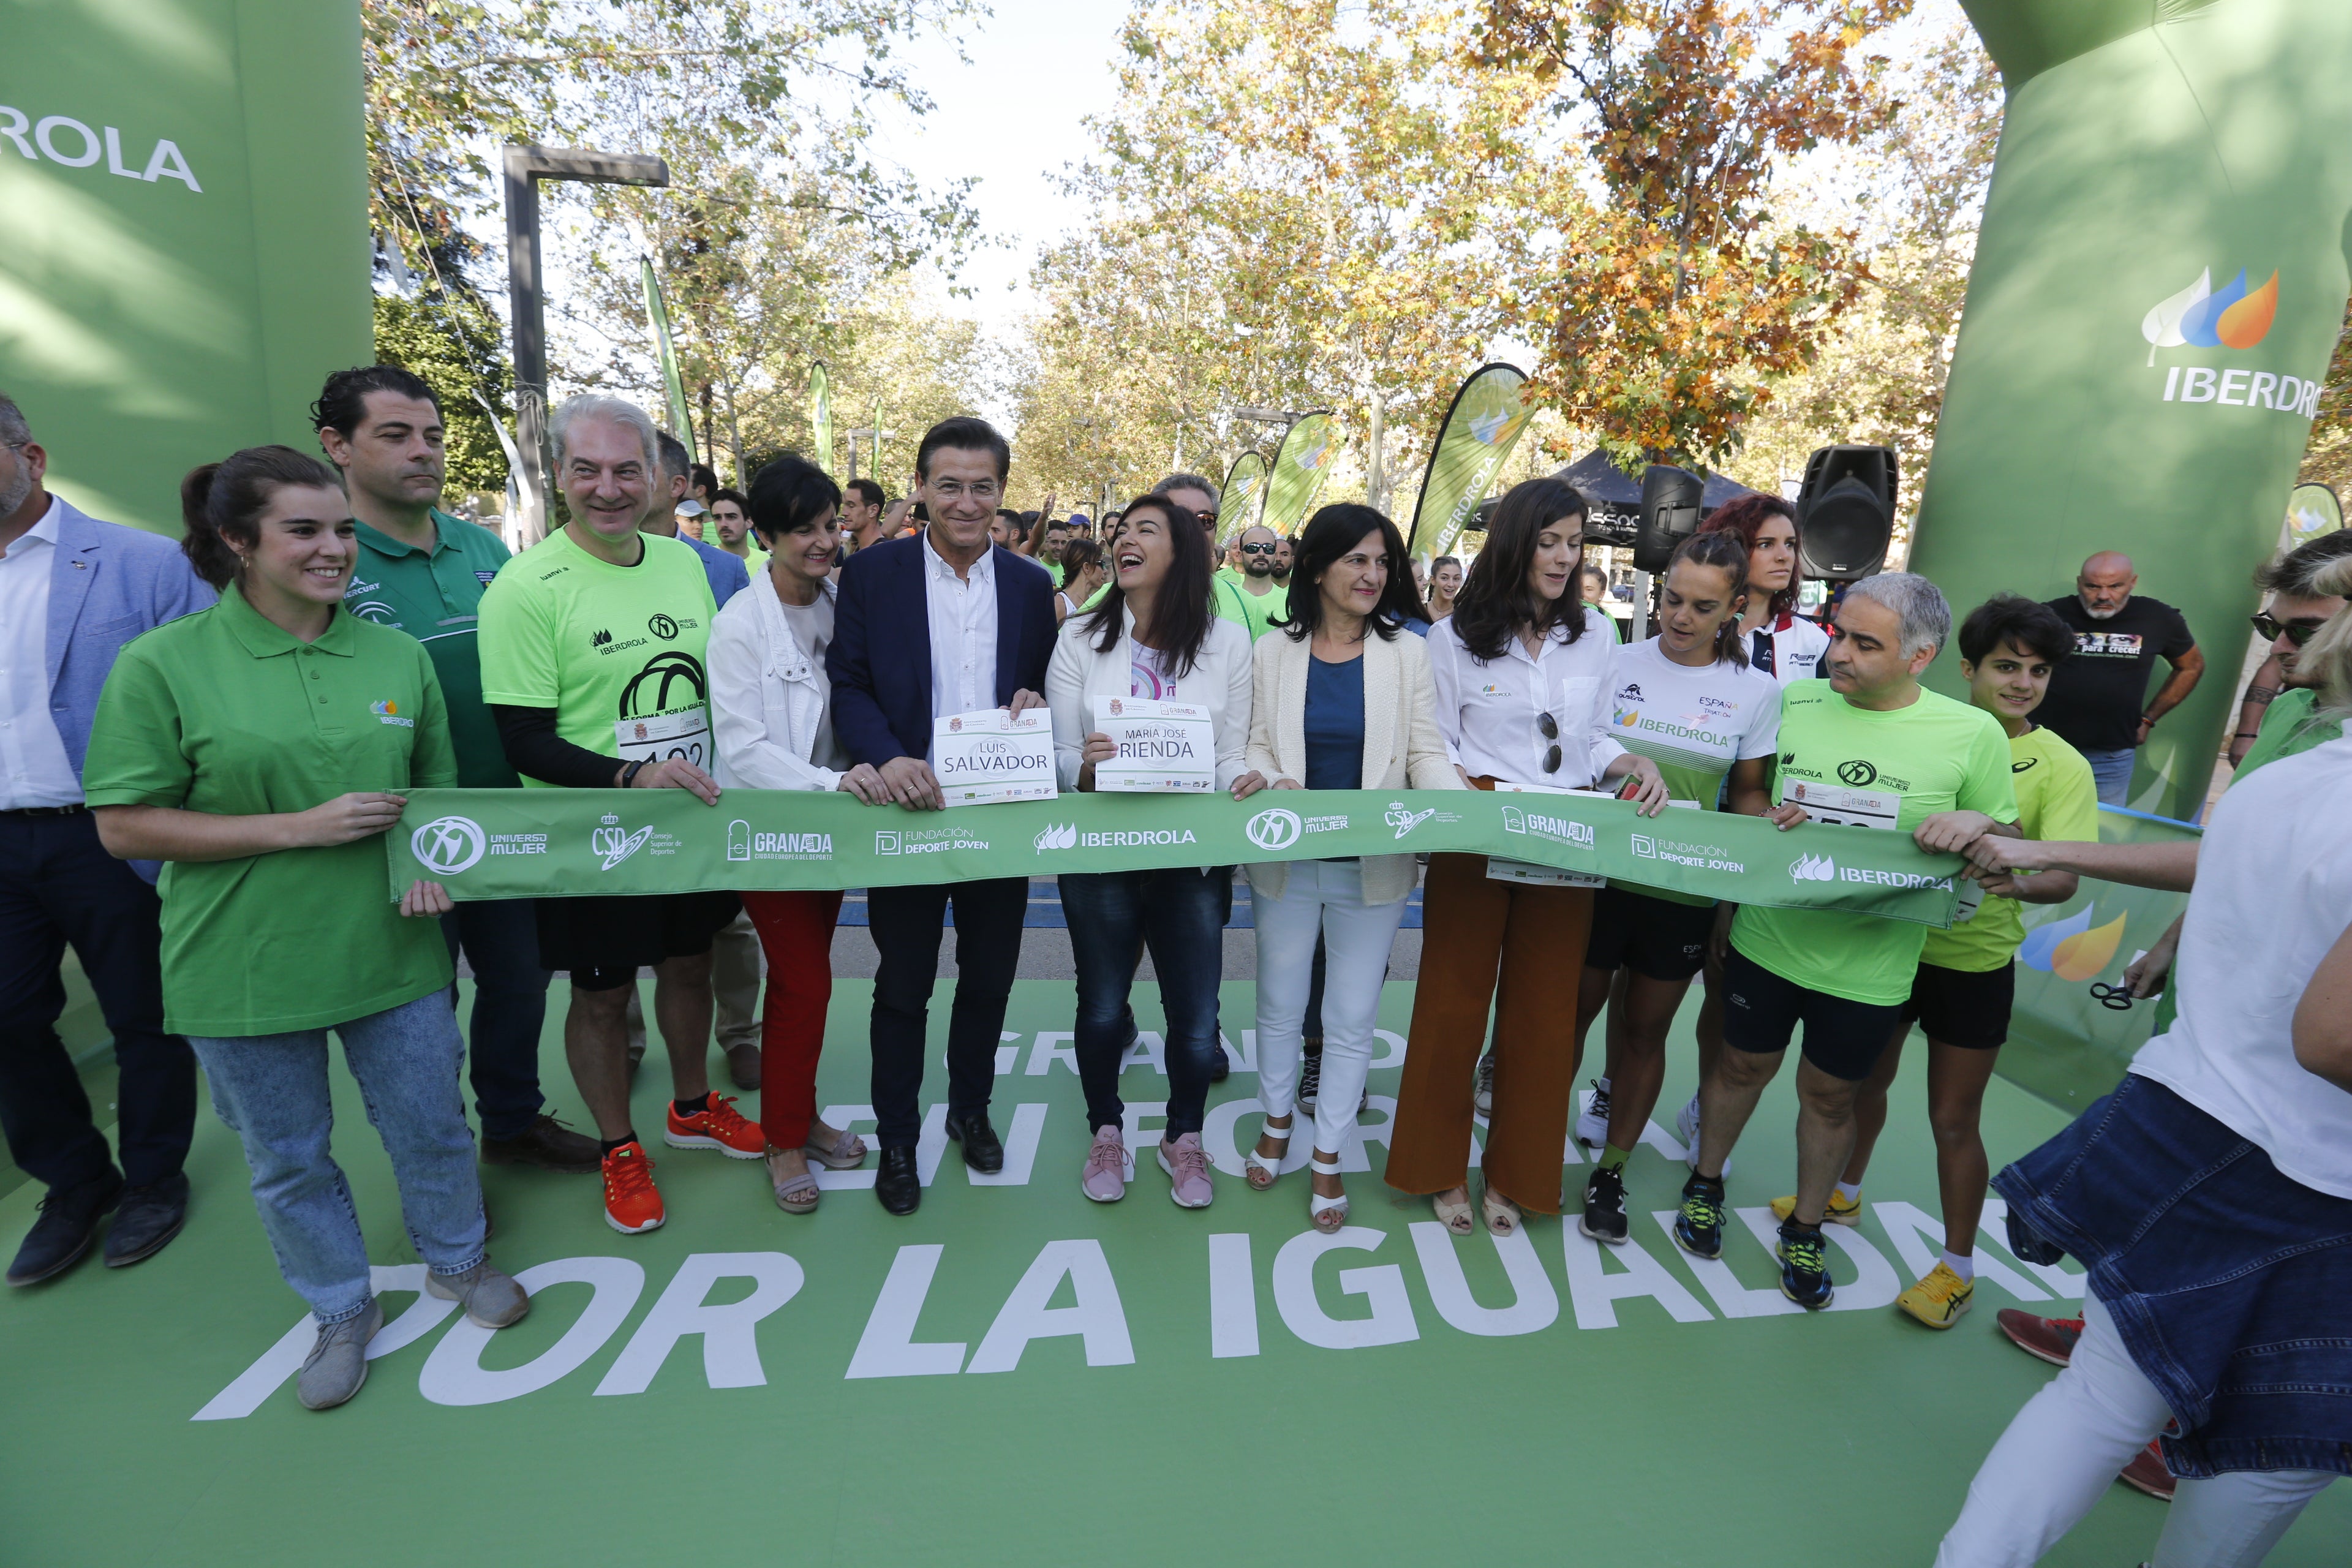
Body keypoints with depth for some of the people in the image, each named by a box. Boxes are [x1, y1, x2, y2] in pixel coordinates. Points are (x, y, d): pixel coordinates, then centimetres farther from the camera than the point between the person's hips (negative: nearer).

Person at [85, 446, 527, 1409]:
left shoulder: (399, 655, 1)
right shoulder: (164, 664, -9)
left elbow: (437, 785, 11)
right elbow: (124, 826, -9)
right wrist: (302, 828, -18)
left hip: (392, 951, 2)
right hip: (246, 967, -2)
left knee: (430, 1125, 15)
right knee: (288, 1159, 16)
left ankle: (456, 1261, 41)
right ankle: (341, 1309, 39)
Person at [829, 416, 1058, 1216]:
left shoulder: (1032, 585, 5)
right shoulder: (871, 573, -3)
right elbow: (849, 685, -6)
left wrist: (1037, 702, -13)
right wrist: (887, 758, -23)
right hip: (906, 809, -2)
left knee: (989, 980, 16)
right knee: (902, 989, 10)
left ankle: (971, 1110, 39)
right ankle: (896, 1139, 30)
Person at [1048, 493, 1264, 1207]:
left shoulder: (1227, 642, 0)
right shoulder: (1079, 638, -2)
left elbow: (1232, 755, 2)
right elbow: (1060, 758, -2)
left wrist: (1243, 780, -19)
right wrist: (1085, 765, -24)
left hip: (1194, 855, 0)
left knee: (1196, 1021, 5)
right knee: (1102, 1008, 13)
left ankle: (1184, 1136, 34)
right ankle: (1106, 1130, 39)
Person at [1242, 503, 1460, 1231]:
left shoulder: (1407, 653, 0)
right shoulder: (1273, 652, 1)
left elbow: (1427, 755, -3)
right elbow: (1257, 746, 1)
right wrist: (1273, 784, -22)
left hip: (1374, 865, 0)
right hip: (1288, 861, 1)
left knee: (1352, 1016, 8)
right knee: (1280, 1002, 16)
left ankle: (1328, 1156, 27)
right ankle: (1277, 1121, 40)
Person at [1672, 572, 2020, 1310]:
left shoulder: (1974, 734, -8)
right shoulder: (1793, 702, -5)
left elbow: (2010, 844, 2)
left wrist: (1978, 822, -20)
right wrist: (1764, 822, -14)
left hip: (1869, 963, -1)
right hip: (1767, 937, 1)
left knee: (1830, 1095, 14)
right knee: (1744, 1064, 16)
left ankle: (1805, 1229, 37)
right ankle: (1705, 1184, 41)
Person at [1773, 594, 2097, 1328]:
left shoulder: (2061, 766, -7)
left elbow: (2065, 878, -15)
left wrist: (2017, 882, -38)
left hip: (1974, 961, -3)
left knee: (1953, 1118, 7)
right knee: (1867, 1080, 19)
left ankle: (1958, 1266, 26)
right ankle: (1844, 1194, 42)